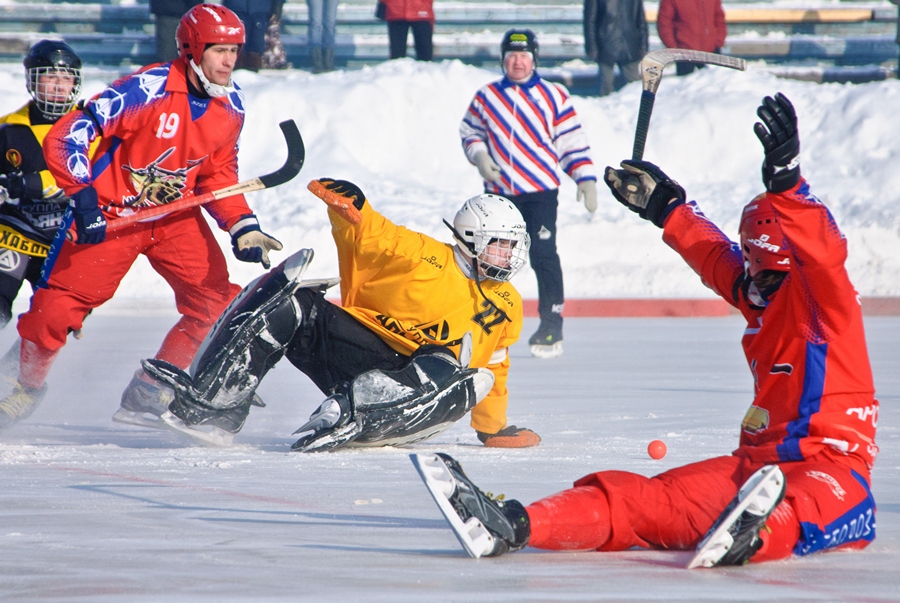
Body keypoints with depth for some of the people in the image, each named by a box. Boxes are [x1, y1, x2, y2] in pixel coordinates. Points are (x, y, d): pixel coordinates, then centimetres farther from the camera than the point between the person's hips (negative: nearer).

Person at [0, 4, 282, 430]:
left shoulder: (230, 105, -3)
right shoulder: (148, 90, -25)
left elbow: (218, 174, 10)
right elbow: (67, 136, -26)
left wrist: (242, 227, -4)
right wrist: (84, 198, -34)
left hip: (175, 215, 6)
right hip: (112, 213, -5)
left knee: (217, 302, -8)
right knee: (59, 304, -10)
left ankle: (149, 393, 5)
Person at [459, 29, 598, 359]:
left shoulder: (554, 96, 3)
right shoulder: (486, 98, 8)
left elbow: (572, 140, 4)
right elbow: (470, 131, 17)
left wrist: (585, 177, -3)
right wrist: (480, 156, -2)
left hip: (540, 189, -3)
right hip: (498, 191, 3)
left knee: (543, 256, -10)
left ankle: (551, 327, -6)